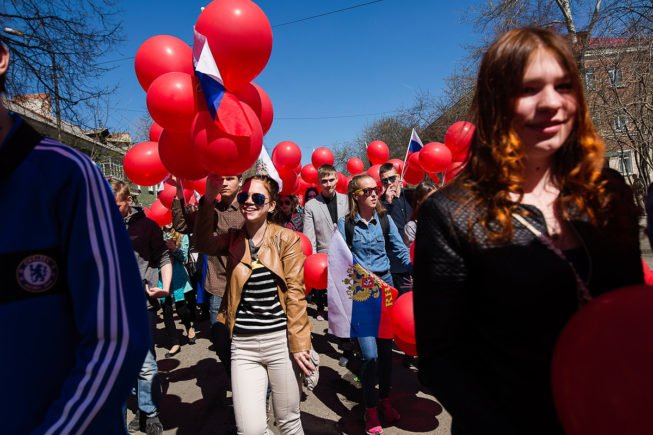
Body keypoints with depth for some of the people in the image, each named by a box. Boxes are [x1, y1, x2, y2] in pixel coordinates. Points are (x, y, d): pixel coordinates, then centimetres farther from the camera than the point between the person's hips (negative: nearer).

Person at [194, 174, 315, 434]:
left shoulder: (287, 239, -2)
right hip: (243, 345, 2)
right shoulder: (233, 240, 8)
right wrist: (208, 199, -25)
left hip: (280, 341, -2)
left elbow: (295, 293, -6)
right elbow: (203, 244, -14)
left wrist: (299, 344, -9)